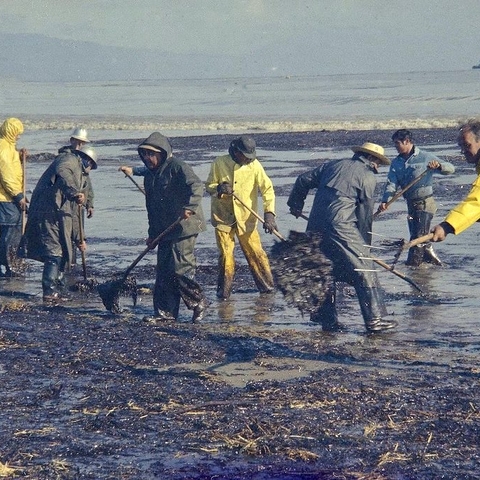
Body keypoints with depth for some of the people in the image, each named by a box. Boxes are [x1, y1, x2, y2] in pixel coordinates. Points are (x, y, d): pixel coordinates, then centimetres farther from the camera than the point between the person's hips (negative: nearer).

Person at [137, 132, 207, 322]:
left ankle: (199, 304, 7)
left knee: (180, 268, -11)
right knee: (163, 271, 6)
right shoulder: (149, 176, 17)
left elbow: (196, 186, -24)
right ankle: (165, 312, 11)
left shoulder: (176, 167, -10)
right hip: (164, 231, 9)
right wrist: (152, 234, 19)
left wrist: (189, 206, -39)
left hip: (184, 228, -9)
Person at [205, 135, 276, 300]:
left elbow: (267, 189, -7)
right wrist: (219, 189, -22)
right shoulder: (219, 164, -6)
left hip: (246, 219, 0)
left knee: (255, 252, 1)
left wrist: (269, 213, -18)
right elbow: (209, 186, 2)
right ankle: (223, 291, 13)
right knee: (225, 255, 0)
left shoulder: (254, 165, -6)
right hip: (223, 217, 0)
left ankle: (266, 286, 17)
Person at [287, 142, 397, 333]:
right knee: (364, 271, -3)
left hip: (316, 227, 7)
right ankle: (374, 319, -6)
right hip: (341, 228, -7)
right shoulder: (367, 176, 2)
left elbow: (304, 180, 20)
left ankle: (327, 318, 21)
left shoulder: (333, 165, 20)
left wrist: (296, 205, 34)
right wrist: (365, 242, 7)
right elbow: (366, 211, -1)